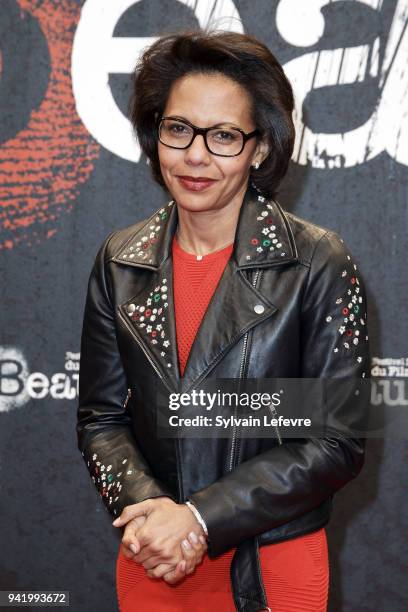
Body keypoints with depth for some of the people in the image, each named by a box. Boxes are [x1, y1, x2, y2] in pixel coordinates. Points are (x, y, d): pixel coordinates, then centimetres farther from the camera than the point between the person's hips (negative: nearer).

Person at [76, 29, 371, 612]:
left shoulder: (319, 263, -12)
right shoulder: (119, 261, 0)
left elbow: (338, 443, -13)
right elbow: (101, 417, 3)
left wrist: (201, 519, -19)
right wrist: (145, 506, -16)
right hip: (150, 564, 3)